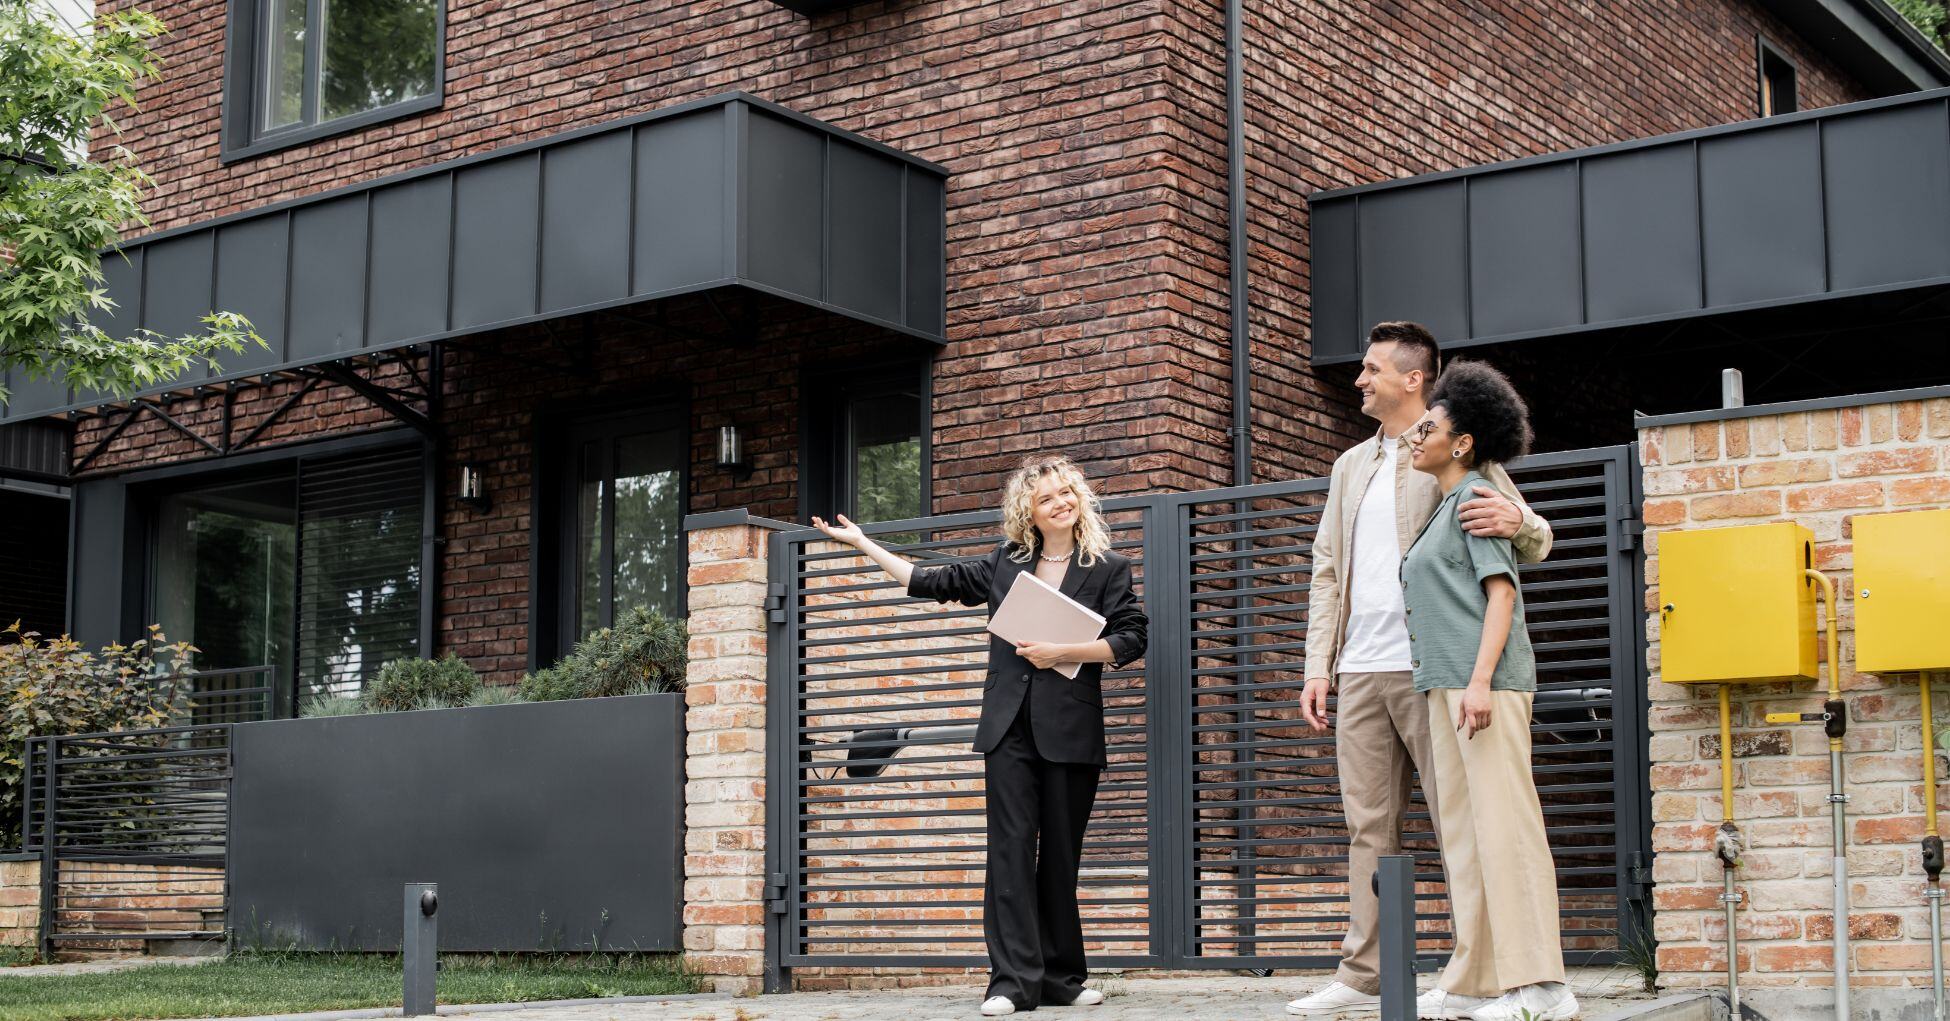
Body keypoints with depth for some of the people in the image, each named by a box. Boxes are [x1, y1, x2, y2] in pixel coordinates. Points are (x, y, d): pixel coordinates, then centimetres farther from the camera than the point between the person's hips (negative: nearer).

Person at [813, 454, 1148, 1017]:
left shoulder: (1108, 569, 5)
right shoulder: (1004, 563, 13)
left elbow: (1130, 639, -3)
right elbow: (935, 582, 20)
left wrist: (1063, 652, -12)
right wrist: (862, 543, 21)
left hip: (1070, 730, -2)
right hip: (1009, 728, 2)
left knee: (1060, 855, 3)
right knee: (1011, 849, -6)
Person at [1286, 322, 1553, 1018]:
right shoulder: (1351, 466, 20)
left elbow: (1537, 544, -1)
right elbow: (1326, 571, 19)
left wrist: (1515, 521, -26)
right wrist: (1318, 666, 10)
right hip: (1360, 672, 6)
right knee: (1369, 825, 7)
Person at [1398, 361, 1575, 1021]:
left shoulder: (1474, 500, -3)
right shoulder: (1442, 510, 22)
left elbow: (1501, 592, -12)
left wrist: (1481, 679, -21)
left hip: (1483, 681, -10)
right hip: (1445, 688, 10)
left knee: (1502, 822, -11)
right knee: (1462, 831, 8)